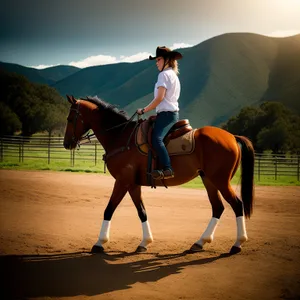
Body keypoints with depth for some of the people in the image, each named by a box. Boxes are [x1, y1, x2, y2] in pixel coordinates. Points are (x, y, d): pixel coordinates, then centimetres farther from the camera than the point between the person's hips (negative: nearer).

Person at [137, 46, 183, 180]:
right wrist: (158, 114, 22)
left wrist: (144, 110, -8)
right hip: (173, 113, 11)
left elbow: (159, 98, -16)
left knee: (156, 139, -29)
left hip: (166, 114, -11)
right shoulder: (174, 75, 23)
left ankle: (167, 169, -42)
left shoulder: (164, 74, -7)